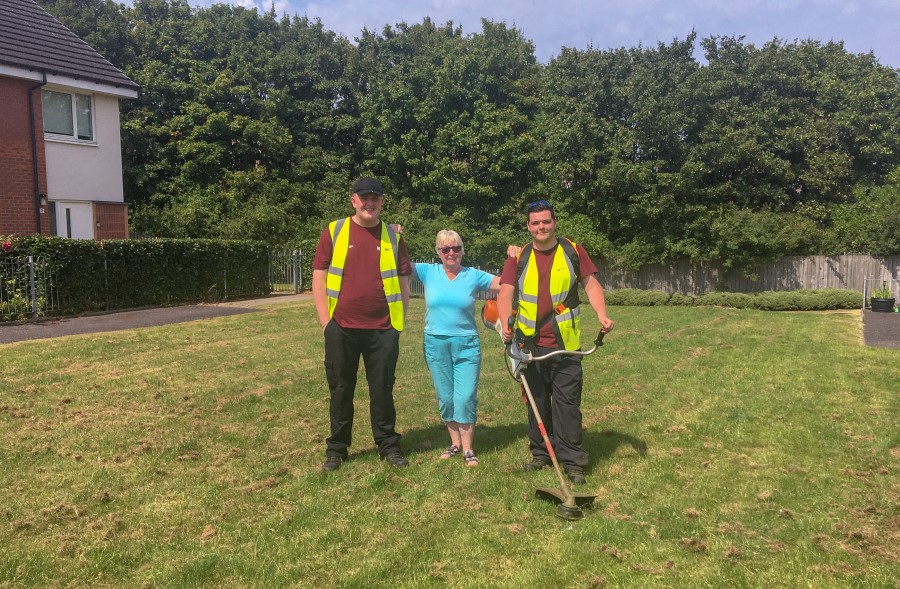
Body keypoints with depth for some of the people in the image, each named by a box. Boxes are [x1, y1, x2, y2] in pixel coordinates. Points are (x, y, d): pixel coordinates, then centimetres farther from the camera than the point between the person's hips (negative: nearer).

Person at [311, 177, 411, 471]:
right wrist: (326, 321, -4)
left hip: (383, 329, 1)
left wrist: (399, 321, 3)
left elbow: (403, 282, 10)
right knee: (341, 389, 9)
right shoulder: (334, 232, 3)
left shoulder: (393, 237, 7)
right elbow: (319, 278, 2)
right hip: (341, 328, 0)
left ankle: (388, 446, 22)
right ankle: (336, 449, 22)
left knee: (382, 389, 8)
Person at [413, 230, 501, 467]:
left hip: (466, 344, -1)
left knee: (466, 397, -5)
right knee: (445, 398, 10)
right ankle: (455, 443, 26)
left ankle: (467, 449, 8)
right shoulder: (429, 272, 2)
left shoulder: (474, 276, 1)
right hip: (435, 343, 2)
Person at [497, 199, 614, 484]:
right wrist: (506, 323, -21)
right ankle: (540, 453, 26)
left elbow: (591, 285, 6)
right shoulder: (518, 259, 6)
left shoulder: (573, 252, 5)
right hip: (530, 343, 2)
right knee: (537, 401, 12)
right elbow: (505, 293, -3)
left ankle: (572, 461, 5)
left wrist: (602, 315, -11)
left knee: (567, 401, -2)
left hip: (565, 344, -2)